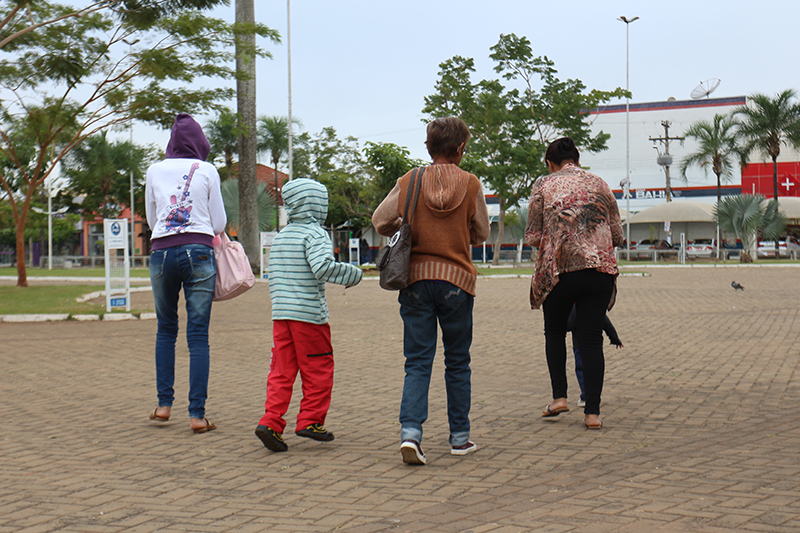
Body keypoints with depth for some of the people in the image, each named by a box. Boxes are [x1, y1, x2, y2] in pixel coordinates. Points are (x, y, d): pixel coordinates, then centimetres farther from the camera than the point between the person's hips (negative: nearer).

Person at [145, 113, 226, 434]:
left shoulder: (155, 171, 8)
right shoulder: (207, 171, 3)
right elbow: (219, 223, 6)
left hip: (161, 252, 2)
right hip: (198, 251, -2)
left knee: (166, 329, 16)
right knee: (198, 335, -2)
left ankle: (164, 404, 15)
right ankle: (197, 414, -3)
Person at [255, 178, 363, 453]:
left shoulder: (280, 236, 16)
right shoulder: (314, 233, -8)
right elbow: (323, 267, -23)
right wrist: (352, 274, -10)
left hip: (280, 314, 7)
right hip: (309, 313, -7)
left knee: (281, 370, 6)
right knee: (318, 368, 7)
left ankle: (271, 422, -4)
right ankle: (310, 421, 10)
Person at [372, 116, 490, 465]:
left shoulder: (408, 182, -1)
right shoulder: (471, 185, -2)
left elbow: (380, 221, 2)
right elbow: (481, 234, 6)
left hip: (415, 279, 1)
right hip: (456, 279, -1)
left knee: (417, 363, 4)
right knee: (457, 363, 11)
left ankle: (410, 432, -13)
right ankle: (460, 438, 19)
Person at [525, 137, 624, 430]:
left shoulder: (543, 186, 3)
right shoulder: (600, 185, 10)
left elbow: (532, 237, 1)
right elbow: (617, 236, 9)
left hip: (559, 270, -1)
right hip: (600, 270, 2)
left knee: (554, 332, 20)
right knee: (591, 338, 6)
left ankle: (559, 396, 13)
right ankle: (592, 411, 5)